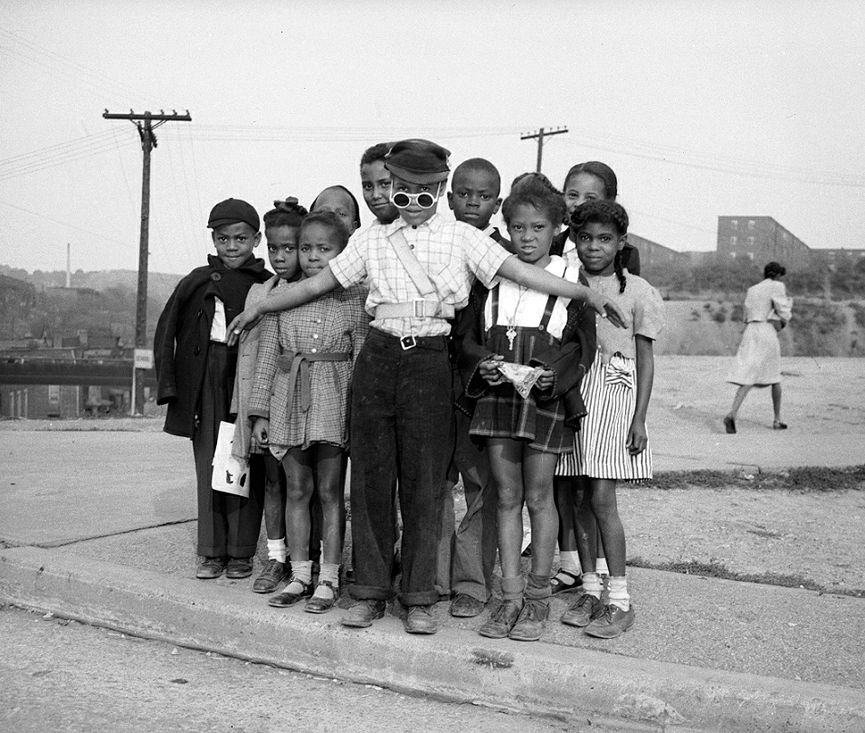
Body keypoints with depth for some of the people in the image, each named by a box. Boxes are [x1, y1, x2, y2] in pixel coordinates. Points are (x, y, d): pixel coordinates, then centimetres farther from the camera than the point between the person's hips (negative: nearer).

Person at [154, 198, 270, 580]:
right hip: (204, 382, 2)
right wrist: (168, 383, 0)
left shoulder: (266, 285, 1)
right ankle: (211, 552, 14)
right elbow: (166, 330, 9)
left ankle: (240, 552, 13)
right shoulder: (197, 282, 9)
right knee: (208, 465, 6)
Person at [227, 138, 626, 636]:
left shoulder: (462, 238, 5)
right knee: (371, 477, 4)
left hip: (430, 360, -2)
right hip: (378, 357, 2)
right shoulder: (371, 241, 12)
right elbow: (318, 283, 18)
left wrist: (587, 294, -13)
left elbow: (520, 270, -4)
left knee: (424, 479, 0)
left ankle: (419, 598, 10)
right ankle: (371, 591, 15)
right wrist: (261, 308, 22)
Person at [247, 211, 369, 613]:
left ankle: (328, 579, 10)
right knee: (297, 490, 9)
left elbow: (362, 357, 0)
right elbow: (267, 354, 7)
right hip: (289, 395, 3)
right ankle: (299, 574, 18)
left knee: (330, 491, 2)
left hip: (334, 399, -2)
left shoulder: (354, 298, 0)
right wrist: (261, 410, 5)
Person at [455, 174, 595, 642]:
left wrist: (551, 372, -17)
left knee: (538, 496, 2)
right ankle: (510, 597, 14)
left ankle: (538, 597, 15)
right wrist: (483, 362, -9)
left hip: (546, 397, -3)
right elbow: (467, 335, 10)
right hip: (496, 394, 3)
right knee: (506, 496, 6)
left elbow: (582, 344, -1)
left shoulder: (570, 280, 1)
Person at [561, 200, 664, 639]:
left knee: (602, 498, -8)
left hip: (613, 393, -3)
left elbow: (645, 359, 2)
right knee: (579, 496, 5)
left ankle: (619, 599, 1)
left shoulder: (637, 291, 1)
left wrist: (639, 418, -4)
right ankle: (590, 590, 17)